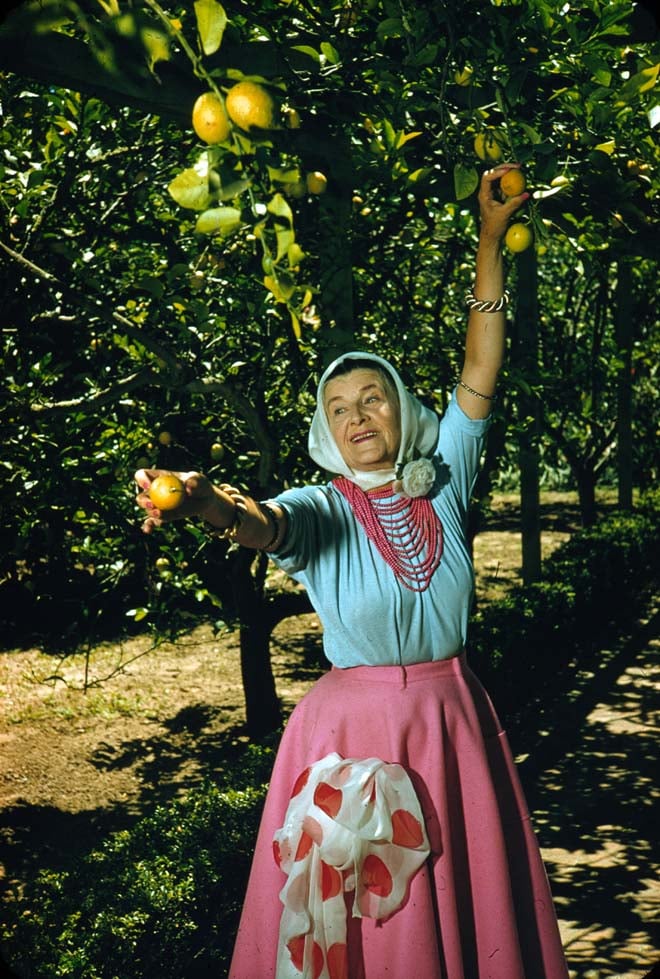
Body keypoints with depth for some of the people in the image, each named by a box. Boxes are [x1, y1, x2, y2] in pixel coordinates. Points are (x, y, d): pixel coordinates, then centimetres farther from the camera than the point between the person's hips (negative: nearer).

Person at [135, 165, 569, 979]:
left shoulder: (442, 487, 3)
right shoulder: (321, 510, -6)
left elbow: (478, 378, 2)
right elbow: (266, 525, -28)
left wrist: (491, 240, 1)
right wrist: (208, 504, -52)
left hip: (452, 719, 3)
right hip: (353, 723, -3)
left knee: (468, 900, 12)